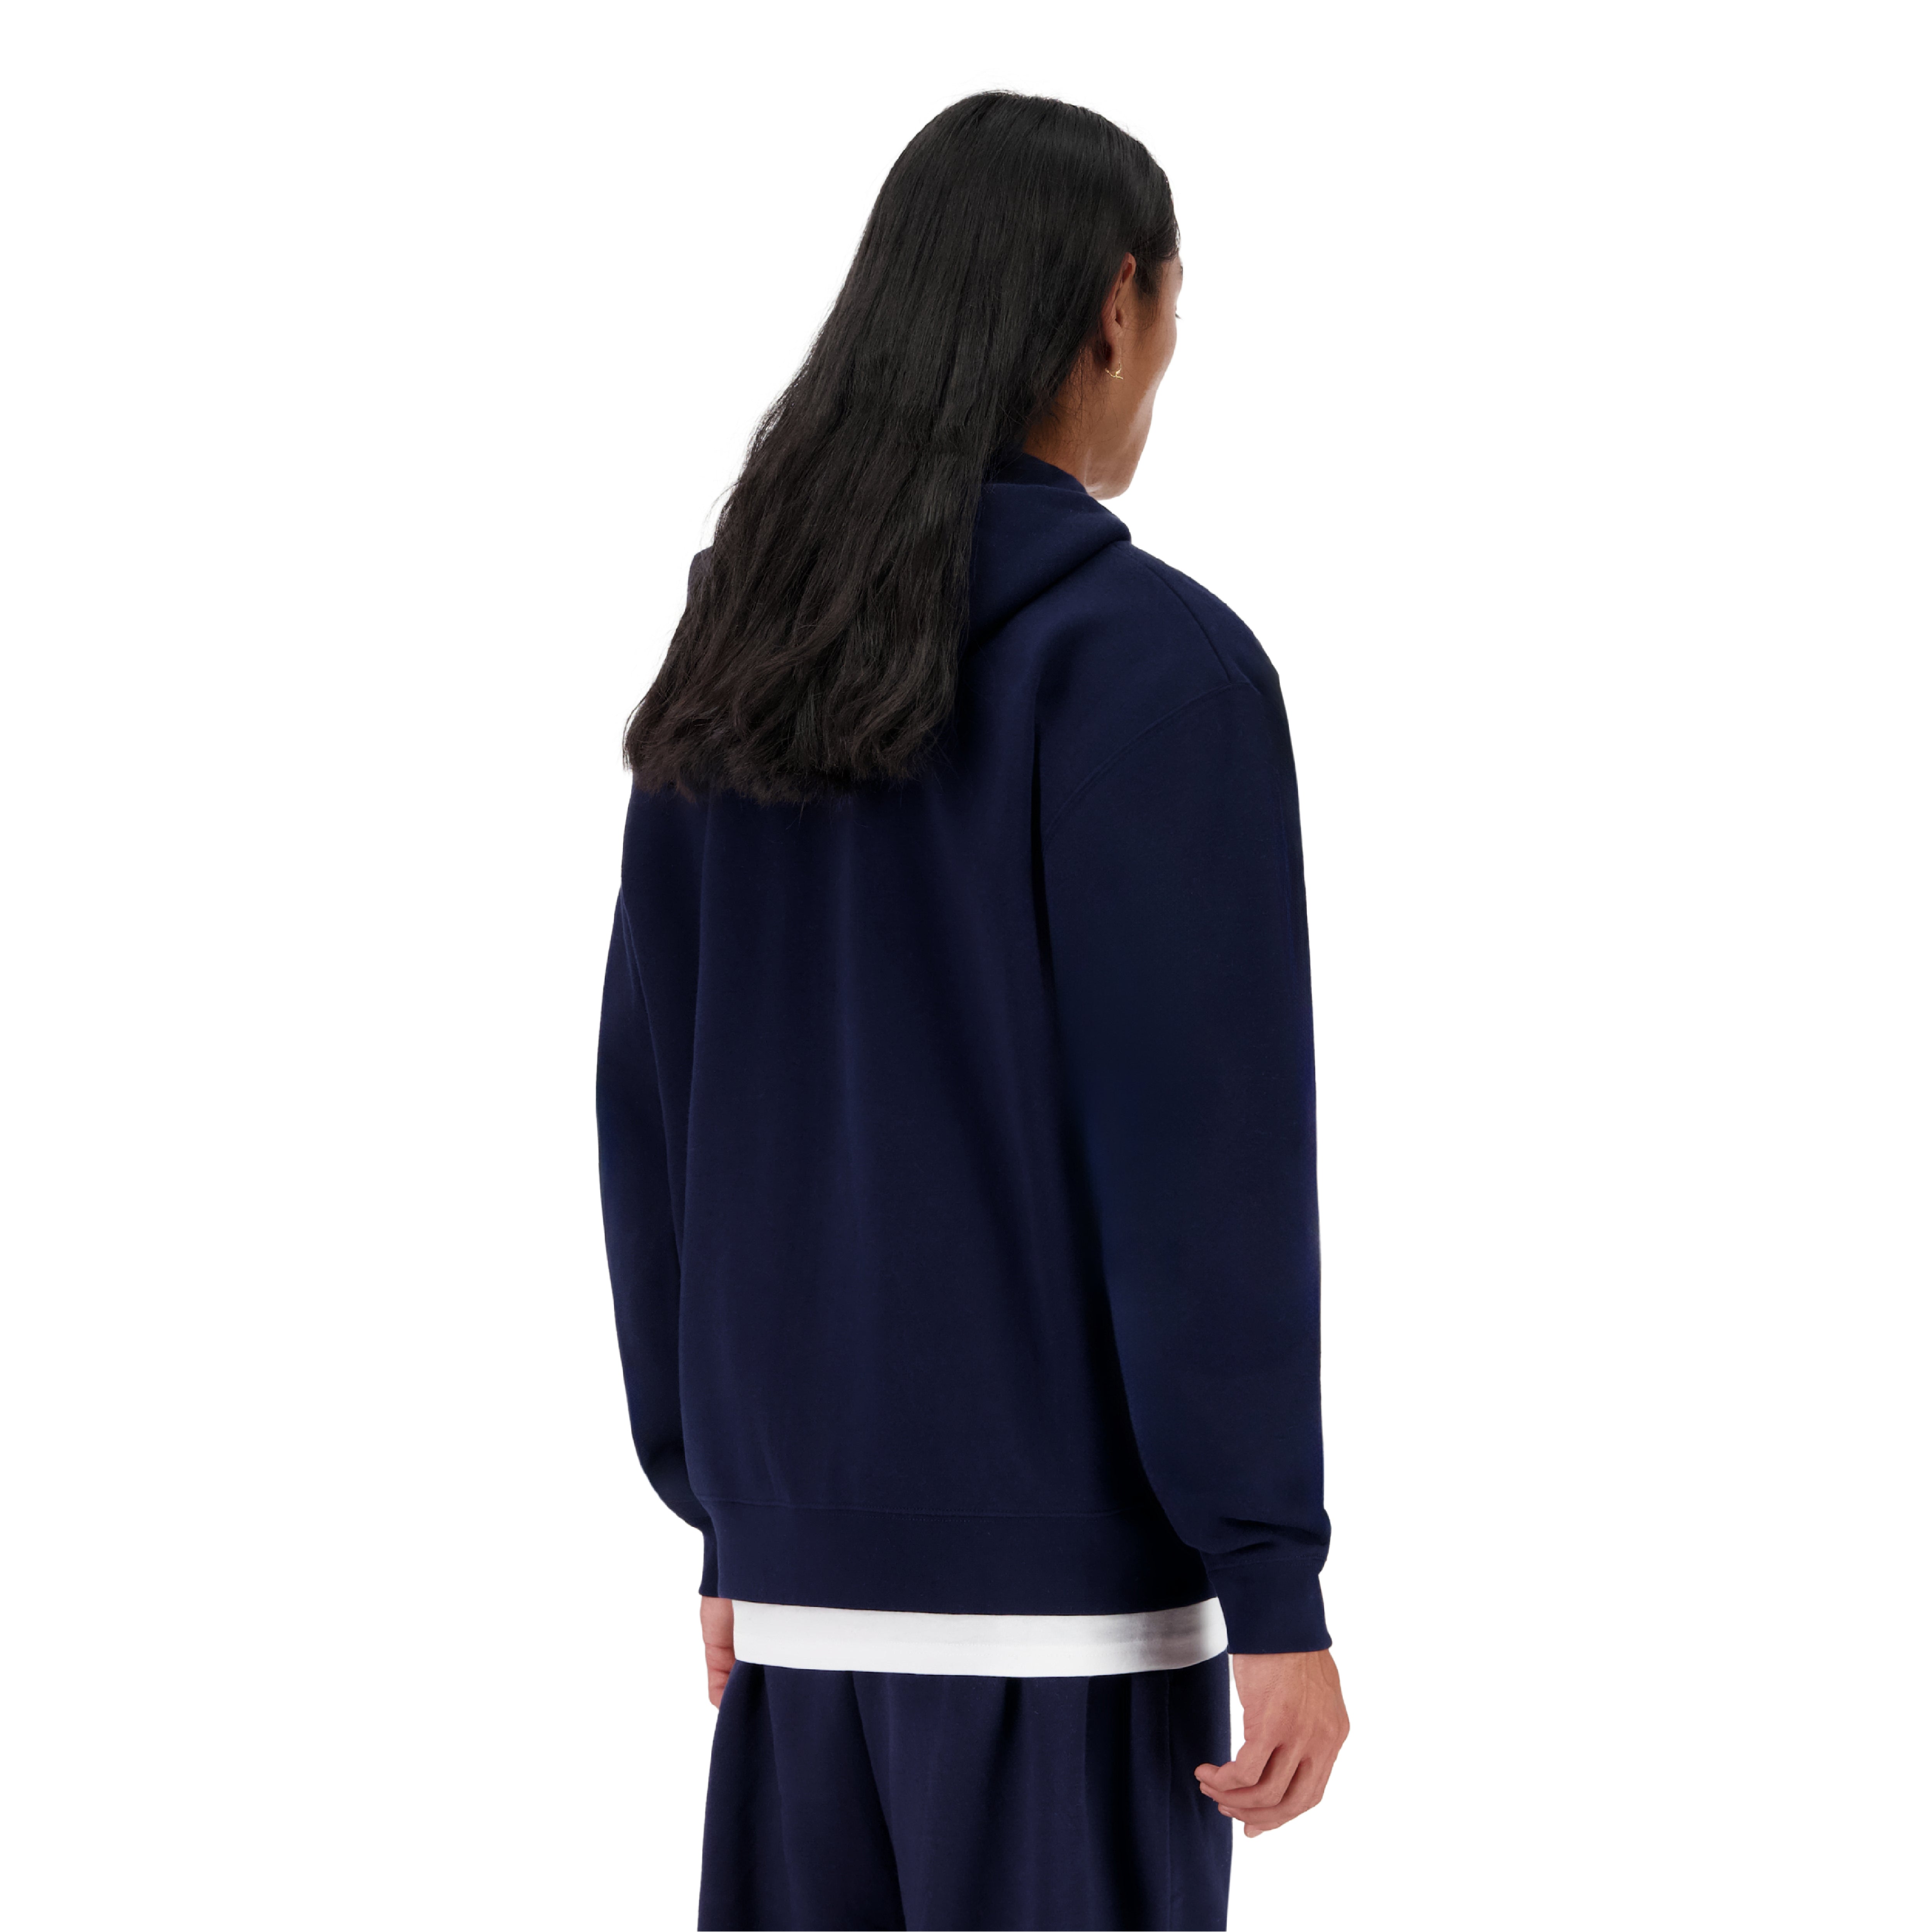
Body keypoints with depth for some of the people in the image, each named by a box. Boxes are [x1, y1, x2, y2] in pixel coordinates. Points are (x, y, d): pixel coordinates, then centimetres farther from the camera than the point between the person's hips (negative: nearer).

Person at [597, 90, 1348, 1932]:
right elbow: (1200, 1153, -18)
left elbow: (657, 1121, 10)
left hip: (820, 1534, 6)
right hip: (1066, 1554, -6)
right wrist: (1280, 1594, -14)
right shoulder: (1157, 662, -14)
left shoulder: (741, 660, 7)